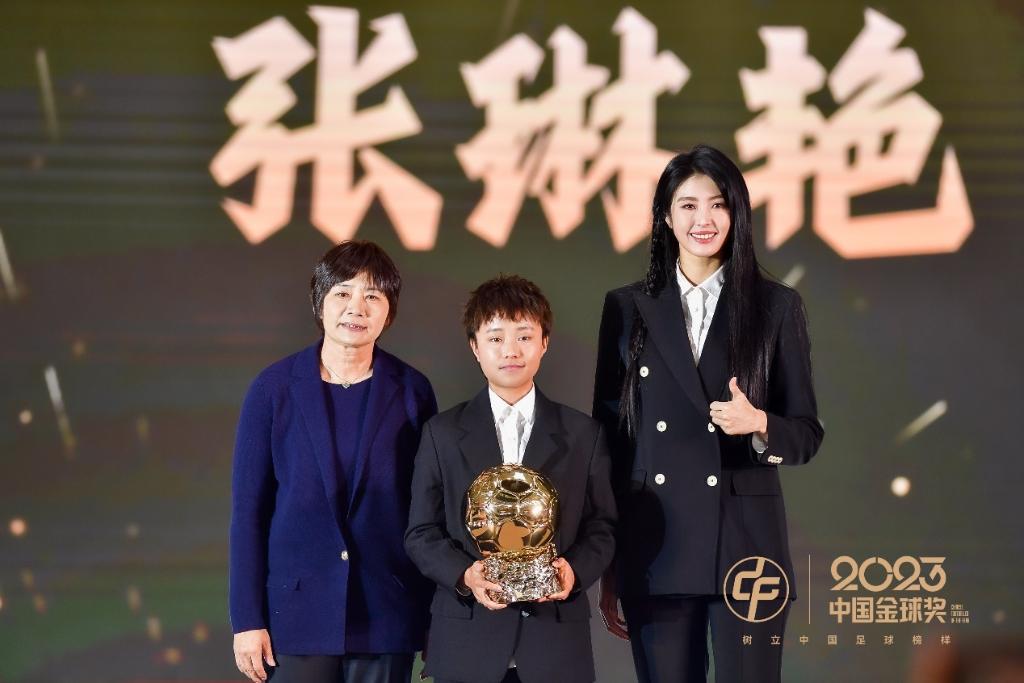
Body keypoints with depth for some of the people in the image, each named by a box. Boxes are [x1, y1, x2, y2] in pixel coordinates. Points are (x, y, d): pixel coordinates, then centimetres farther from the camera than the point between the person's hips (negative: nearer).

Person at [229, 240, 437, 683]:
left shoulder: (412, 391, 2)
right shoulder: (274, 388, -1)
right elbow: (248, 507, 0)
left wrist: (435, 616, 4)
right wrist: (247, 618, -4)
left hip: (385, 612, 1)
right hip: (297, 610, -1)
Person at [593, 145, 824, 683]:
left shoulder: (776, 306, 4)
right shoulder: (627, 309, 7)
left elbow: (807, 433, 6)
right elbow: (607, 436, 8)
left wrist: (759, 425, -18)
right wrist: (607, 568, 5)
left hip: (746, 544, -1)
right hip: (654, 551, 1)